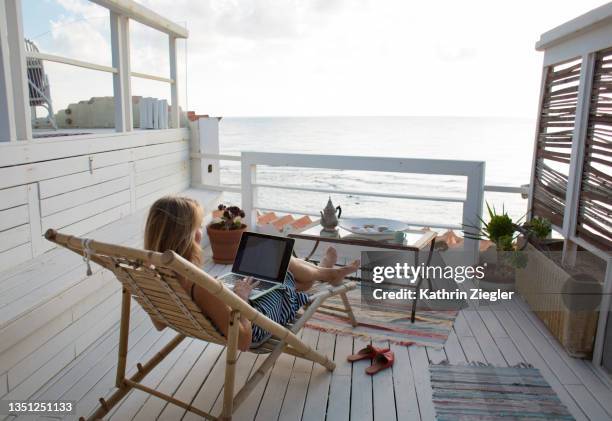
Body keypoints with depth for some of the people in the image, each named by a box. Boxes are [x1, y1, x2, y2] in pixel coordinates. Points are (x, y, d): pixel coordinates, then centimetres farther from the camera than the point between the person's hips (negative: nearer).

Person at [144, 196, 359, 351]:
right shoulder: (201, 288, -42)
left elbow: (160, 324, 2)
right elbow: (243, 341, -33)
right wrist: (240, 298, -23)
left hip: (221, 320, 7)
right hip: (253, 324, -7)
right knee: (285, 263, 13)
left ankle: (324, 272, 46)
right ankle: (328, 273, 45)